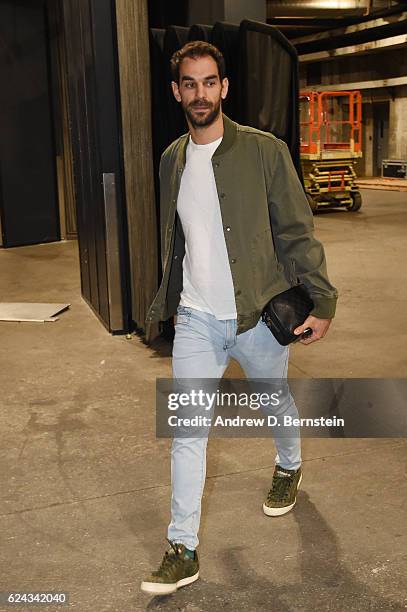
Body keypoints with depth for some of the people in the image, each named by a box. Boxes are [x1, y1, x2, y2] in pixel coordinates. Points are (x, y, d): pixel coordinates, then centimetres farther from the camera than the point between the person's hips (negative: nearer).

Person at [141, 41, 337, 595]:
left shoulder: (264, 151, -9)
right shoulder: (171, 160, 5)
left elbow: (297, 232, -8)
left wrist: (322, 301, -12)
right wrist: (166, 301, 15)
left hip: (258, 316, -2)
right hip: (195, 321, 3)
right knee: (186, 431, 0)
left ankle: (289, 467, 53)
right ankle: (183, 551, 11)